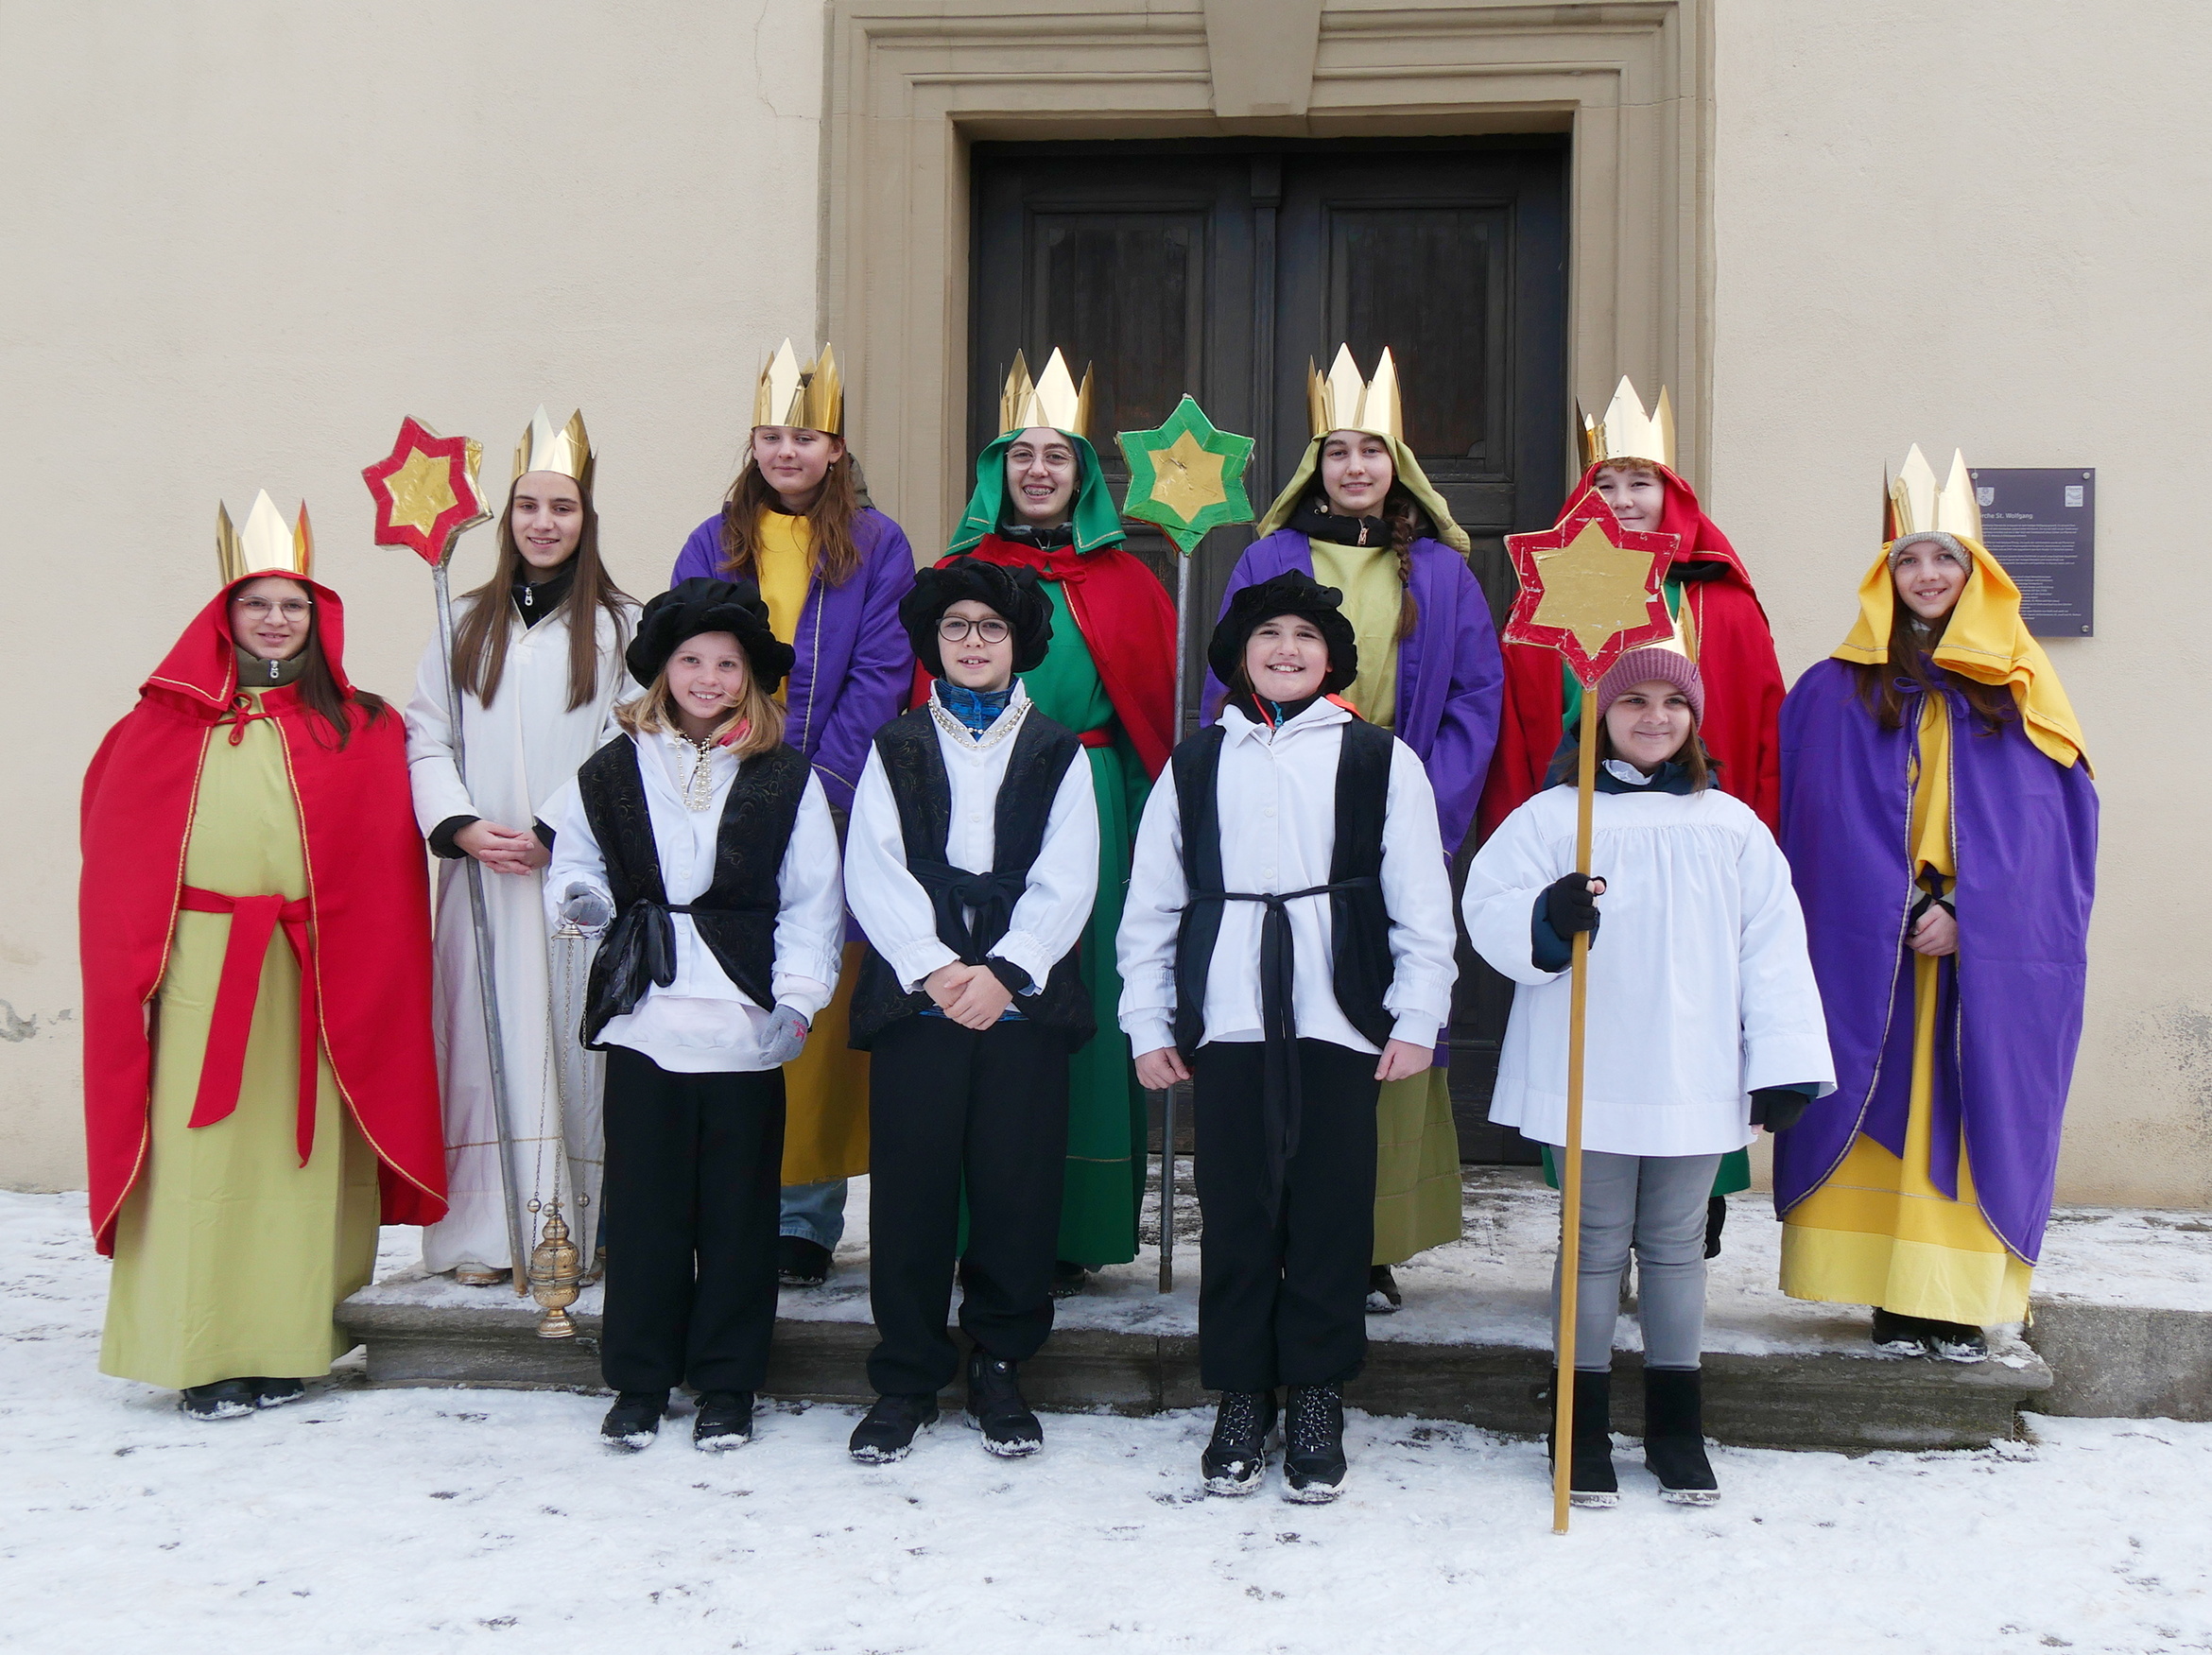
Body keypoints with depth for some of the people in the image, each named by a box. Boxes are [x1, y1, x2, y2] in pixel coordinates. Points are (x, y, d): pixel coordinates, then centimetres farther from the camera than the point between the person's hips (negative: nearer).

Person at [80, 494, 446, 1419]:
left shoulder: (361, 730, 8)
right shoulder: (169, 722, 8)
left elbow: (386, 866, 5)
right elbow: (118, 853, 7)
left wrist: (368, 975, -5)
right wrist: (133, 961, -2)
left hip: (313, 974, 1)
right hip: (199, 968, 0)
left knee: (297, 1154, 4)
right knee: (200, 1159, 0)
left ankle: (284, 1349, 14)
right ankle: (202, 1356, 7)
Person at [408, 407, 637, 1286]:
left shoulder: (619, 627, 4)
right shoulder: (466, 622, 12)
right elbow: (425, 739, 7)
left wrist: (559, 833, -11)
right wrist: (461, 826, -9)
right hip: (481, 871, 2)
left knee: (571, 1034, -2)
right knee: (485, 1034, 0)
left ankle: (573, 1227, 5)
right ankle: (483, 1230, 5)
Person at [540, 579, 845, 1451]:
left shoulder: (787, 779, 5)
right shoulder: (612, 771, 9)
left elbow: (812, 901, 4)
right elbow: (573, 868, 16)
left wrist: (798, 997, -7)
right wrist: (583, 899, -7)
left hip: (746, 1024, -1)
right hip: (641, 1018, 1)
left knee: (738, 1209, 5)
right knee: (644, 1206, 6)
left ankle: (727, 1386, 18)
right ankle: (638, 1380, 19)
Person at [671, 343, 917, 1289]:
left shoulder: (877, 547, 7)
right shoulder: (712, 548, 13)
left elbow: (880, 678, 0)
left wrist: (816, 785, -10)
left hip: (835, 810, -2)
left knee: (819, 1008, -3)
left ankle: (804, 1218, 4)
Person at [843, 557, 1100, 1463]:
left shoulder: (1057, 752, 12)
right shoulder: (896, 749, 13)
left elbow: (1067, 882, 2)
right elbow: (873, 874, 2)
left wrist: (1004, 971, -11)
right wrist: (935, 968, -11)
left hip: (1024, 998, 0)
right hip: (914, 996, 0)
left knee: (1017, 1186, 0)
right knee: (910, 1190, 0)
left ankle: (1000, 1370, 15)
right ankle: (906, 1378, 11)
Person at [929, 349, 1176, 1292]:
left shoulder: (1126, 583, 11)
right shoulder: (956, 573, 11)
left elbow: (1161, 712, 9)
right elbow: (925, 706, 8)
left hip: (1093, 806, 0)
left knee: (1084, 1007, 0)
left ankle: (1072, 1229, 8)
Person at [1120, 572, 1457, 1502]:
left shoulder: (1381, 761, 8)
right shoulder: (1194, 765, 13)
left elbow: (1422, 904, 6)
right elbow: (1151, 904, 13)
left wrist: (1418, 1019, -1)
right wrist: (1147, 1024, 7)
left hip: (1340, 1022, -1)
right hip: (1227, 1024, 1)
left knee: (1332, 1216, 1)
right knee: (1235, 1215, 4)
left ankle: (1316, 1406, 14)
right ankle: (1240, 1403, 16)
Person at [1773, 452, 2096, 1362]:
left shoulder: (2018, 685, 7)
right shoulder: (1839, 688, 7)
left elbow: (2049, 817, 0)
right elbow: (1820, 824, 1)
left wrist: (1967, 911, -12)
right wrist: (1901, 909, -9)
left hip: (1989, 946, 0)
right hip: (1871, 940, 0)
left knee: (1973, 1111, -1)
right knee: (1882, 1107, -2)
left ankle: (1956, 1299, 3)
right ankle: (1898, 1298, 2)